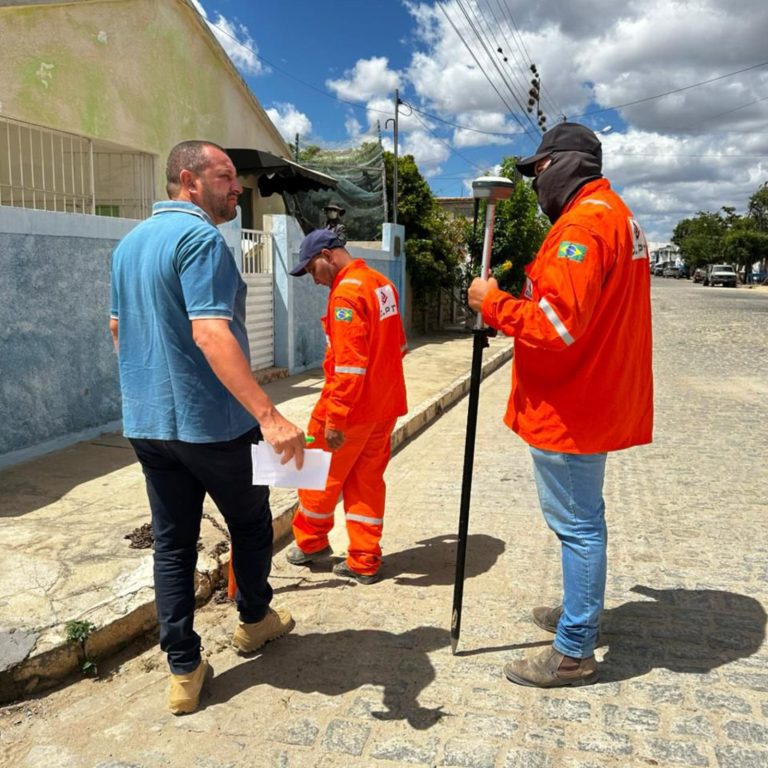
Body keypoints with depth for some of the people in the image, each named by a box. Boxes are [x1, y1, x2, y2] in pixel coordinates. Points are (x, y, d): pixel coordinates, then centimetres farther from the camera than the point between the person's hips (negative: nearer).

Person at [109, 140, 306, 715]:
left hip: (147, 422, 7)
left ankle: (183, 670, 19)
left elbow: (118, 328, 21)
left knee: (172, 543, 11)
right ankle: (254, 620, 36)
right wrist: (269, 415, -34)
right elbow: (210, 334, -29)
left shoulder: (129, 243, 12)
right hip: (213, 423, -7)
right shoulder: (201, 238, -16)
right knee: (251, 524, 16)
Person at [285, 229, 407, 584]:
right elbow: (397, 345, 18)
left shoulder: (346, 292, -19)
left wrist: (335, 418, -23)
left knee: (320, 474, 12)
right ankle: (365, 562, 20)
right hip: (385, 404, 8)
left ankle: (311, 541, 31)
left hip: (352, 407, -8)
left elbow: (349, 365, -25)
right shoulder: (382, 283, 9)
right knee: (367, 480, 14)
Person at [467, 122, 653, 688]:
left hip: (569, 408, -11)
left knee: (577, 523, -1)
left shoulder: (583, 224, -19)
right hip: (595, 398, 11)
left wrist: (494, 303, -15)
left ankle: (575, 653, 13)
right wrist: (532, 278, 8)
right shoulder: (616, 215, 16)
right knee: (583, 517, 21)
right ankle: (579, 612, 39)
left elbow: (557, 325, -28)